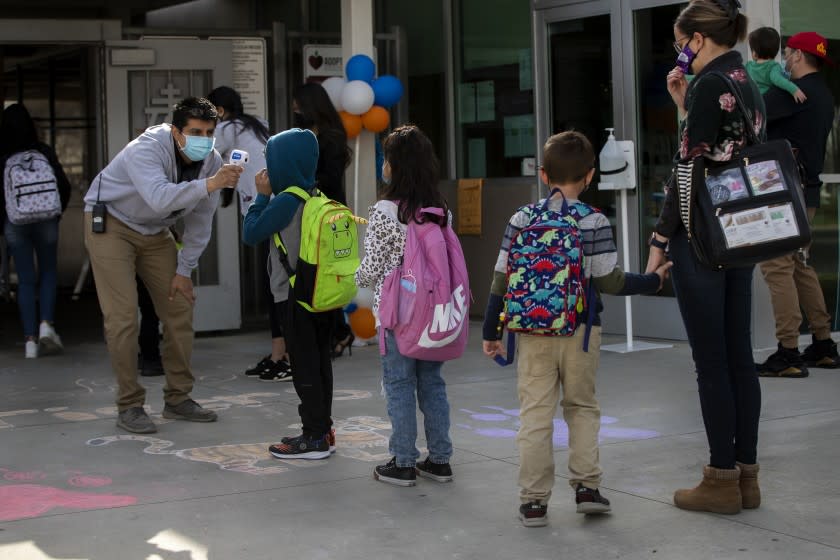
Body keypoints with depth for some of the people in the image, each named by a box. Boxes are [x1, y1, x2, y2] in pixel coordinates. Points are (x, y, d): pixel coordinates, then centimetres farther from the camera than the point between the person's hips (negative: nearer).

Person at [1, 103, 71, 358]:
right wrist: (57, 213, 14)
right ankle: (46, 324, -6)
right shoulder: (44, 152, -3)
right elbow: (64, 186, -1)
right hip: (45, 221, 0)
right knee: (48, 272, 15)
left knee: (25, 280, 6)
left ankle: (30, 339, 2)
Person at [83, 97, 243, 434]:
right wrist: (209, 184, -61)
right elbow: (160, 199, -50)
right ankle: (129, 406, -5)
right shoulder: (147, 149, -31)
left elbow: (200, 220, 0)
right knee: (123, 316, -14)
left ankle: (178, 399, 14)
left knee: (179, 308, 2)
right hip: (111, 225, -6)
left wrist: (184, 270, 0)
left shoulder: (211, 162, -11)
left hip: (155, 232, 7)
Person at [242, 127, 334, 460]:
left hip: (295, 296, -8)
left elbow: (251, 234, -11)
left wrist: (262, 195, -3)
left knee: (304, 366, -3)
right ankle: (322, 430, 20)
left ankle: (314, 438, 0)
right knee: (320, 361, 13)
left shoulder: (285, 200, -17)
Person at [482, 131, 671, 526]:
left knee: (535, 414, 3)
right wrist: (652, 281, 10)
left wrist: (490, 332, 8)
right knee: (582, 407, 16)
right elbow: (609, 281, -7)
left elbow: (503, 279, 1)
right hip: (580, 331, -1)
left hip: (533, 331, 1)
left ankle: (533, 501, 4)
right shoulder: (595, 222, -5)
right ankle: (587, 487, 10)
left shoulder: (522, 219, 1)